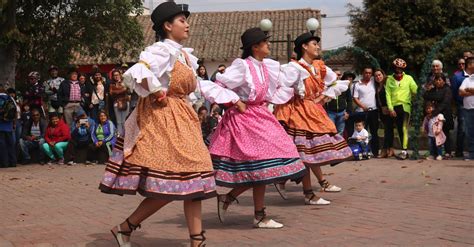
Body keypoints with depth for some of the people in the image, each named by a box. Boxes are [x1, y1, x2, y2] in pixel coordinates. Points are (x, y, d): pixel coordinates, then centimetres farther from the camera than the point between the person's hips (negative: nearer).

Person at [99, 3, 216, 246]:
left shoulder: (184, 54, 15)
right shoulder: (163, 50, -13)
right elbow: (138, 73, -30)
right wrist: (157, 95, -19)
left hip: (181, 120, 9)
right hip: (162, 119, -9)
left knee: (190, 179, 5)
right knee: (170, 186, -9)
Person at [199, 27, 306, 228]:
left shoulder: (269, 67, 8)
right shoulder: (241, 67, -14)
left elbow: (281, 87, 26)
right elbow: (212, 87, -16)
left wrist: (269, 102, 12)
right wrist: (235, 102, -16)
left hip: (261, 117, 8)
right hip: (244, 119, -8)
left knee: (257, 169, 7)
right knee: (260, 166, -6)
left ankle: (227, 198, 21)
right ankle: (259, 217, 5)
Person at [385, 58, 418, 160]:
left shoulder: (408, 78, 6)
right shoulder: (389, 80, 7)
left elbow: (415, 90, 0)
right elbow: (388, 94, 2)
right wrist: (390, 108, -5)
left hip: (405, 106, -3)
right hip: (394, 107, 3)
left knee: (404, 128, -13)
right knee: (399, 129, 7)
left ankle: (404, 150, -15)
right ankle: (404, 151, 15)